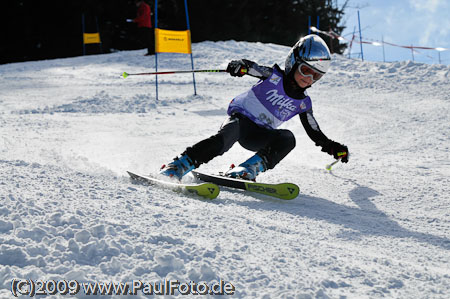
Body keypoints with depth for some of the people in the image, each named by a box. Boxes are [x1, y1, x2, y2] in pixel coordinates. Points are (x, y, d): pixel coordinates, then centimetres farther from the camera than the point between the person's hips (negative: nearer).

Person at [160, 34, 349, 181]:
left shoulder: (303, 103, 7)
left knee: (287, 138, -26)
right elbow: (252, 67, -13)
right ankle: (177, 166, -39)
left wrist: (334, 148, 1)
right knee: (227, 136, -37)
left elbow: (316, 134, 14)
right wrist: (240, 66, -37)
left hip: (258, 137, 4)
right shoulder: (274, 76, -4)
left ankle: (247, 170, -36)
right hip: (240, 117, -4)